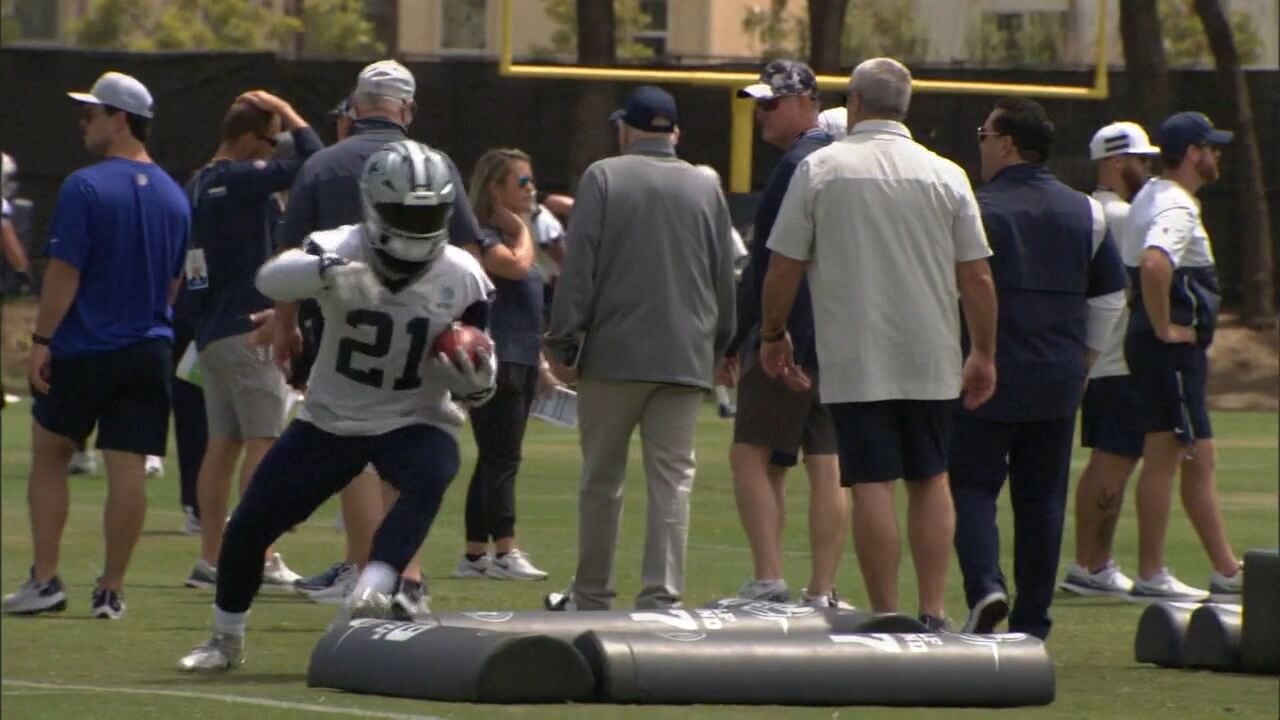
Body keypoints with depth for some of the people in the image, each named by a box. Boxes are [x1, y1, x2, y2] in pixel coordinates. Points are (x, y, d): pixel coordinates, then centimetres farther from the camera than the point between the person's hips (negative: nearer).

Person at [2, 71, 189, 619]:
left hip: (82, 349, -4)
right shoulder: (173, 197, 7)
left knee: (49, 456, 10)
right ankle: (111, 590, 3)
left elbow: (64, 272, -15)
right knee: (128, 469, 2)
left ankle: (45, 580, 7)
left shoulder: (85, 188, -13)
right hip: (149, 350, 4)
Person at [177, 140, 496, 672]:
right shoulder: (341, 249, -17)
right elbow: (271, 279, -39)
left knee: (430, 477, -36)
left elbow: (474, 381, 0)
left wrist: (475, 381, -25)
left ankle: (373, 590, -43)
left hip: (414, 423, 0)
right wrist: (326, 271, -59)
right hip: (331, 419, 0)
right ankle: (226, 641, 24)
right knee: (248, 527, 0)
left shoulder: (461, 279, -10)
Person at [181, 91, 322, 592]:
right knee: (263, 440, -8)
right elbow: (312, 163, -20)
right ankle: (261, 559, -12)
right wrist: (288, 113, -7)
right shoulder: (242, 179, -14)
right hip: (249, 327, -9)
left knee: (223, 442, 10)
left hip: (211, 330, 9)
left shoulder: (197, 188, 13)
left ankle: (211, 559, 9)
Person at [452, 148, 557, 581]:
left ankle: (475, 554, 12)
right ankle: (505, 552, -13)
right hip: (495, 361, -10)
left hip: (521, 362, 10)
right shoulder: (481, 236, -9)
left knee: (494, 460, 10)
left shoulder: (514, 235, 20)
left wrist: (540, 363, 22)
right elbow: (516, 266, -29)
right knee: (501, 457, -11)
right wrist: (521, 228, -10)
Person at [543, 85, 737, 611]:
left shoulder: (603, 178, -2)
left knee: (601, 476, 8)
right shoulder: (706, 188, 9)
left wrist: (564, 344, -4)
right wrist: (720, 346, 23)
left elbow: (579, 270, -7)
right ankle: (662, 596, -6)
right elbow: (725, 278, 14)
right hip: (686, 360, 2)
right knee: (672, 479, 1)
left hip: (613, 354, -2)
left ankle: (592, 595, 16)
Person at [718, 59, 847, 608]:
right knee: (827, 465, 5)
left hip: (791, 338, -9)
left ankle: (768, 581, -16)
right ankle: (821, 594, 3)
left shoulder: (798, 166, -12)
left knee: (751, 455, -7)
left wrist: (734, 342, -12)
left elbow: (769, 266, -15)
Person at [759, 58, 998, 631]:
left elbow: (784, 267, -2)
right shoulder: (945, 176, 2)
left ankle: (886, 617, -4)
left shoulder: (819, 169, -3)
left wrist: (773, 336, 14)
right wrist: (984, 355, 13)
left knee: (872, 483, -2)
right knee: (929, 479, 12)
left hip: (853, 362, -2)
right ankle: (933, 614, 7)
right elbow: (976, 276, 2)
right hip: (930, 361, 2)